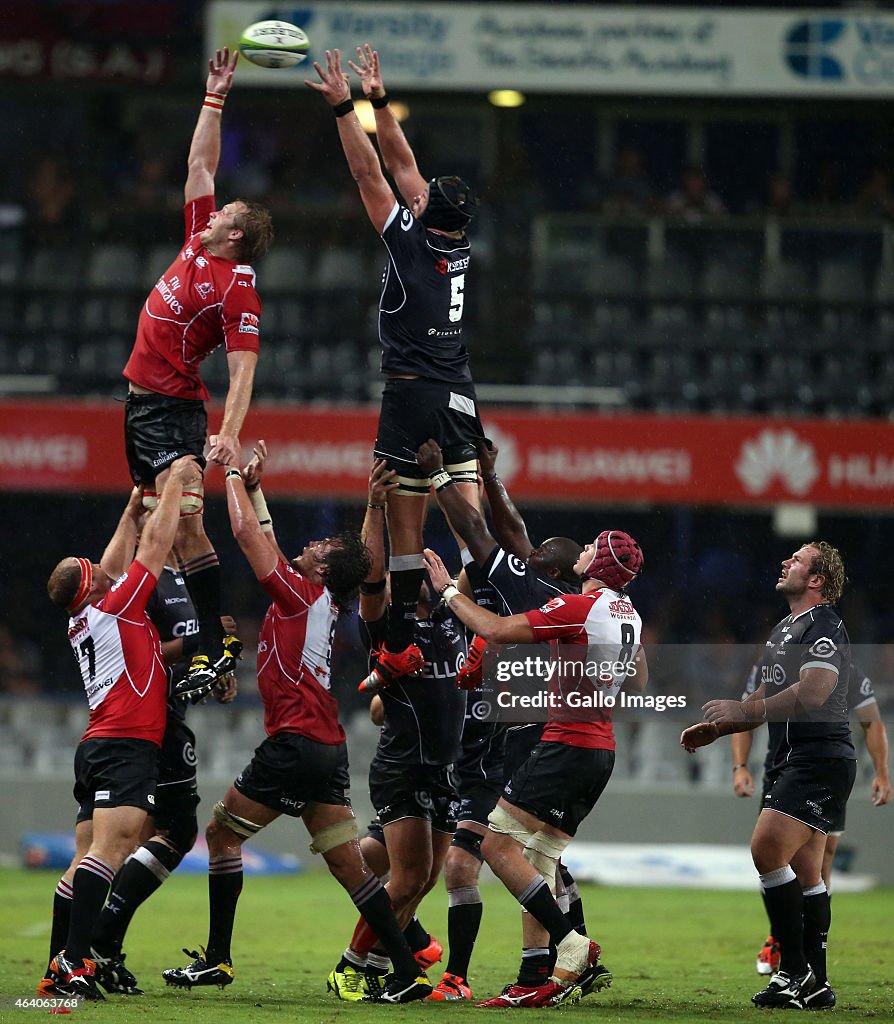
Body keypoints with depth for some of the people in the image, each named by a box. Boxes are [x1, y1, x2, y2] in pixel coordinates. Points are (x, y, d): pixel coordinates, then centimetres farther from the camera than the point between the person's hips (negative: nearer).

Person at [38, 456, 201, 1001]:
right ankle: (75, 960, -31)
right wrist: (177, 482, 9)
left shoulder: (82, 619, 16)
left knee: (87, 861, 4)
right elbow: (155, 545, -1)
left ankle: (58, 969, -2)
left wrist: (135, 505, 35)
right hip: (128, 746, -9)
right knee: (109, 849, -19)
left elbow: (118, 559, 32)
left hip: (98, 747, 9)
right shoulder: (115, 607, -4)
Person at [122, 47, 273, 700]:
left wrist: (230, 435, -33)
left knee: (184, 522, -20)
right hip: (145, 402, 10)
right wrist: (215, 98, 18)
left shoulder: (237, 290, -14)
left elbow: (244, 370, -21)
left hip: (173, 411, -10)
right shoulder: (197, 246, 9)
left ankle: (217, 649, -24)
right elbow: (201, 164, 19)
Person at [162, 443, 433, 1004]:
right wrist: (254, 484, 30)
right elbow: (265, 540, 29)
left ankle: (217, 958, 4)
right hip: (327, 747, 9)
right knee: (348, 862, 3)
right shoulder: (318, 601, 16)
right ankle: (408, 972, -4)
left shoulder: (302, 593, -8)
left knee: (222, 832, 4)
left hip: (295, 743, -9)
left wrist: (233, 475, 6)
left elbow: (247, 533, -5)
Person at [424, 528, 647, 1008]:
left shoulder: (578, 607, -14)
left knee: (497, 843, -11)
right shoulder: (629, 615, 13)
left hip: (568, 744, -9)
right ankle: (547, 977, 2)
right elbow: (639, 683, 29)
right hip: (602, 748, 9)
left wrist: (448, 590, -5)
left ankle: (574, 948, -18)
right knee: (538, 859, 10)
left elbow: (496, 630, -17)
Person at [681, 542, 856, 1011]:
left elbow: (811, 693, -23)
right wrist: (713, 729, 17)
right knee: (804, 873, 8)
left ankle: (795, 971, -16)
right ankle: (815, 985, 9)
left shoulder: (824, 626, -10)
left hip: (819, 758, -10)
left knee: (768, 849, -19)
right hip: (792, 761, 10)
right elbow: (765, 702, 29)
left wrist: (741, 709, -17)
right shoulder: (781, 630, 22)